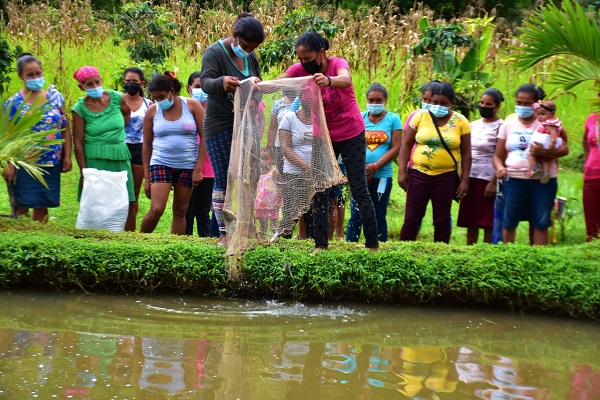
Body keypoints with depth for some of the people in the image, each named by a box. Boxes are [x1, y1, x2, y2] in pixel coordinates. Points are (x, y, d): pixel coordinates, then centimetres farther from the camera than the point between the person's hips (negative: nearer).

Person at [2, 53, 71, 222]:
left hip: (51, 164, 3)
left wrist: (67, 156, 3)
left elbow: (65, 129, 8)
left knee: (42, 206, 10)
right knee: (21, 207, -1)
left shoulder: (55, 97, 4)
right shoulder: (14, 103, -5)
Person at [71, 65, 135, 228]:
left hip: (120, 158, 3)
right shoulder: (80, 109, -7)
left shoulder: (116, 98, -1)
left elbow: (127, 112, 23)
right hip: (95, 160, -3)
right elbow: (78, 143, -6)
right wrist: (84, 172, -10)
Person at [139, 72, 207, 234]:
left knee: (180, 212, 4)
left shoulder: (192, 105, -1)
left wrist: (198, 169, -7)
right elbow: (147, 145, 8)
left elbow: (205, 138, -1)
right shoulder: (152, 111, 3)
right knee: (156, 210, -13)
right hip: (161, 164, 0)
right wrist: (147, 177, 4)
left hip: (187, 166, 0)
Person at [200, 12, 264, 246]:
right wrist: (222, 83, -52)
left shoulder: (250, 56, 6)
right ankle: (223, 234, 4)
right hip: (220, 127, -6)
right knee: (223, 181, -4)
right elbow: (205, 82, -29)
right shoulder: (214, 53, -13)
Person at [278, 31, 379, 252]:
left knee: (359, 191, -1)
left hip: (351, 135, -4)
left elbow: (345, 80, -47)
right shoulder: (300, 70, -12)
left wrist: (328, 80, -70)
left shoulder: (338, 64, -23)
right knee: (319, 192, 2)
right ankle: (321, 244, 9)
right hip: (323, 136, 4)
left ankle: (373, 244, 7)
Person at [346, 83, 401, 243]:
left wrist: (375, 166, -13)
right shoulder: (359, 118, 5)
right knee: (356, 215, 2)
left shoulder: (393, 119, 1)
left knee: (379, 216, 6)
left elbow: (396, 148, -5)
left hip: (382, 175, -1)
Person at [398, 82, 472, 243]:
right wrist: (402, 171, -4)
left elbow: (466, 153, 3)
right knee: (412, 218, 2)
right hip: (418, 174, 0)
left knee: (442, 219, 7)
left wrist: (465, 180, -2)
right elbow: (406, 144, 2)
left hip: (446, 177, 0)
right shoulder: (420, 116, -1)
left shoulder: (460, 121, -1)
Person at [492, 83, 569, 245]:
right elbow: (498, 156, 12)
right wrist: (500, 168, -10)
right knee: (508, 221, 1)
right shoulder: (508, 125, 11)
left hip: (542, 181, -2)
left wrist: (545, 152, -24)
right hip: (513, 179, 2)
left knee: (540, 222, 1)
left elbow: (564, 149, -6)